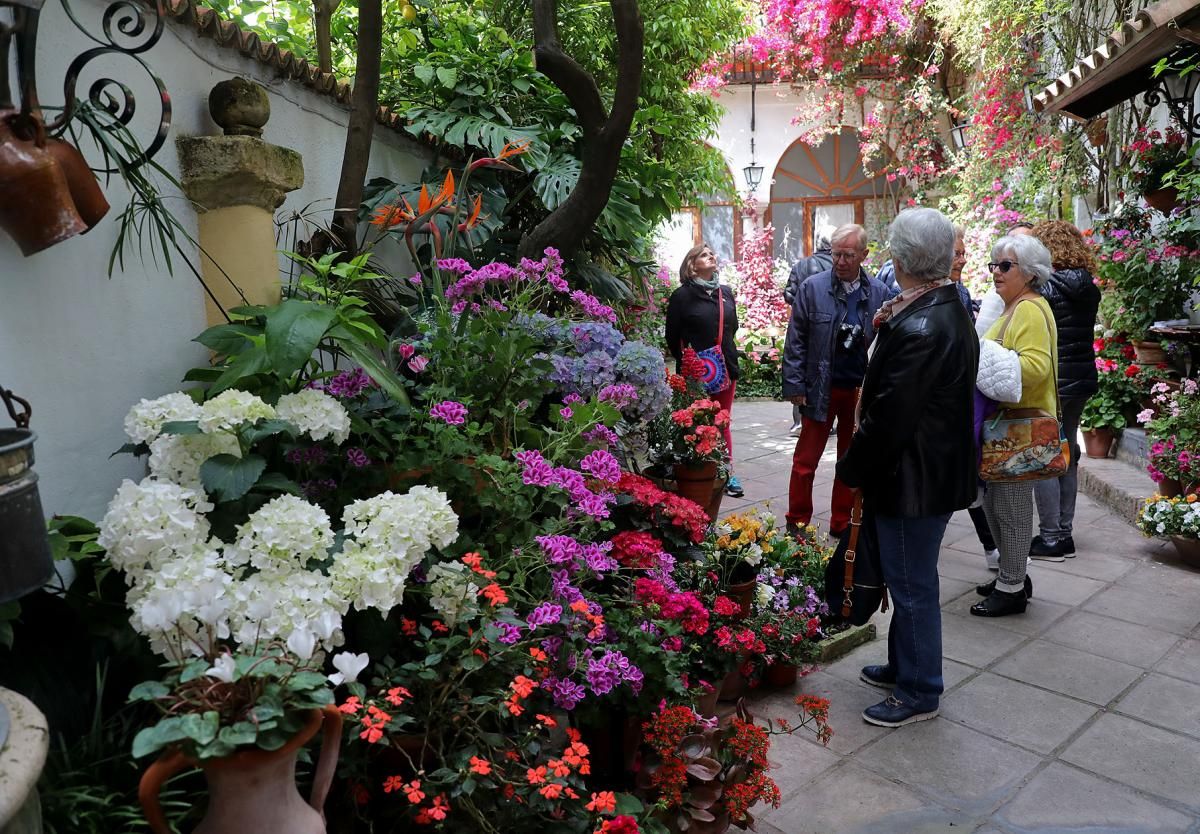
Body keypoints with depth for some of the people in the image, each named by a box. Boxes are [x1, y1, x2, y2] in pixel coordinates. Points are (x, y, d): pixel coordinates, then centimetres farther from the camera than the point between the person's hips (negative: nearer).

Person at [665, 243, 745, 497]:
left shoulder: (726, 293, 10)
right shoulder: (682, 295, -5)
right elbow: (673, 337, -3)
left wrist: (728, 356, 13)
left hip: (726, 368, 5)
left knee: (723, 422, 11)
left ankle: (727, 473, 18)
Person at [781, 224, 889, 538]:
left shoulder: (878, 292, 0)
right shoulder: (812, 288, -5)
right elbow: (795, 341, -4)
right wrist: (794, 385, -7)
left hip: (861, 390, 2)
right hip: (820, 389, -2)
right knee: (806, 460, 5)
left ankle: (843, 524, 26)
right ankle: (797, 523, 17)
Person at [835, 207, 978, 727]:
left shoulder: (919, 326, -26)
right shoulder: (949, 310, 7)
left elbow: (889, 415, -24)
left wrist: (853, 470, -13)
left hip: (914, 478, -10)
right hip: (936, 468, 10)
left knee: (912, 585, 6)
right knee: (910, 580, 22)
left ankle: (919, 693, 23)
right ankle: (904, 667, 40)